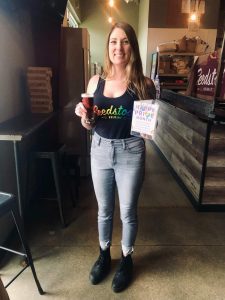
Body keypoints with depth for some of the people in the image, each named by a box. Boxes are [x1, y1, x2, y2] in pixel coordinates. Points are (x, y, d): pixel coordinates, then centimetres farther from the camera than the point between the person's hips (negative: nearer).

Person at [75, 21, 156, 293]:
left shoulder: (144, 84, -7)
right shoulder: (95, 81, 1)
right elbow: (89, 125, 8)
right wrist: (84, 118, -13)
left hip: (130, 152, -2)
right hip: (100, 150, 3)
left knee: (127, 212, 13)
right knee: (104, 210, 18)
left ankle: (126, 260, 40)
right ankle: (104, 255, 44)